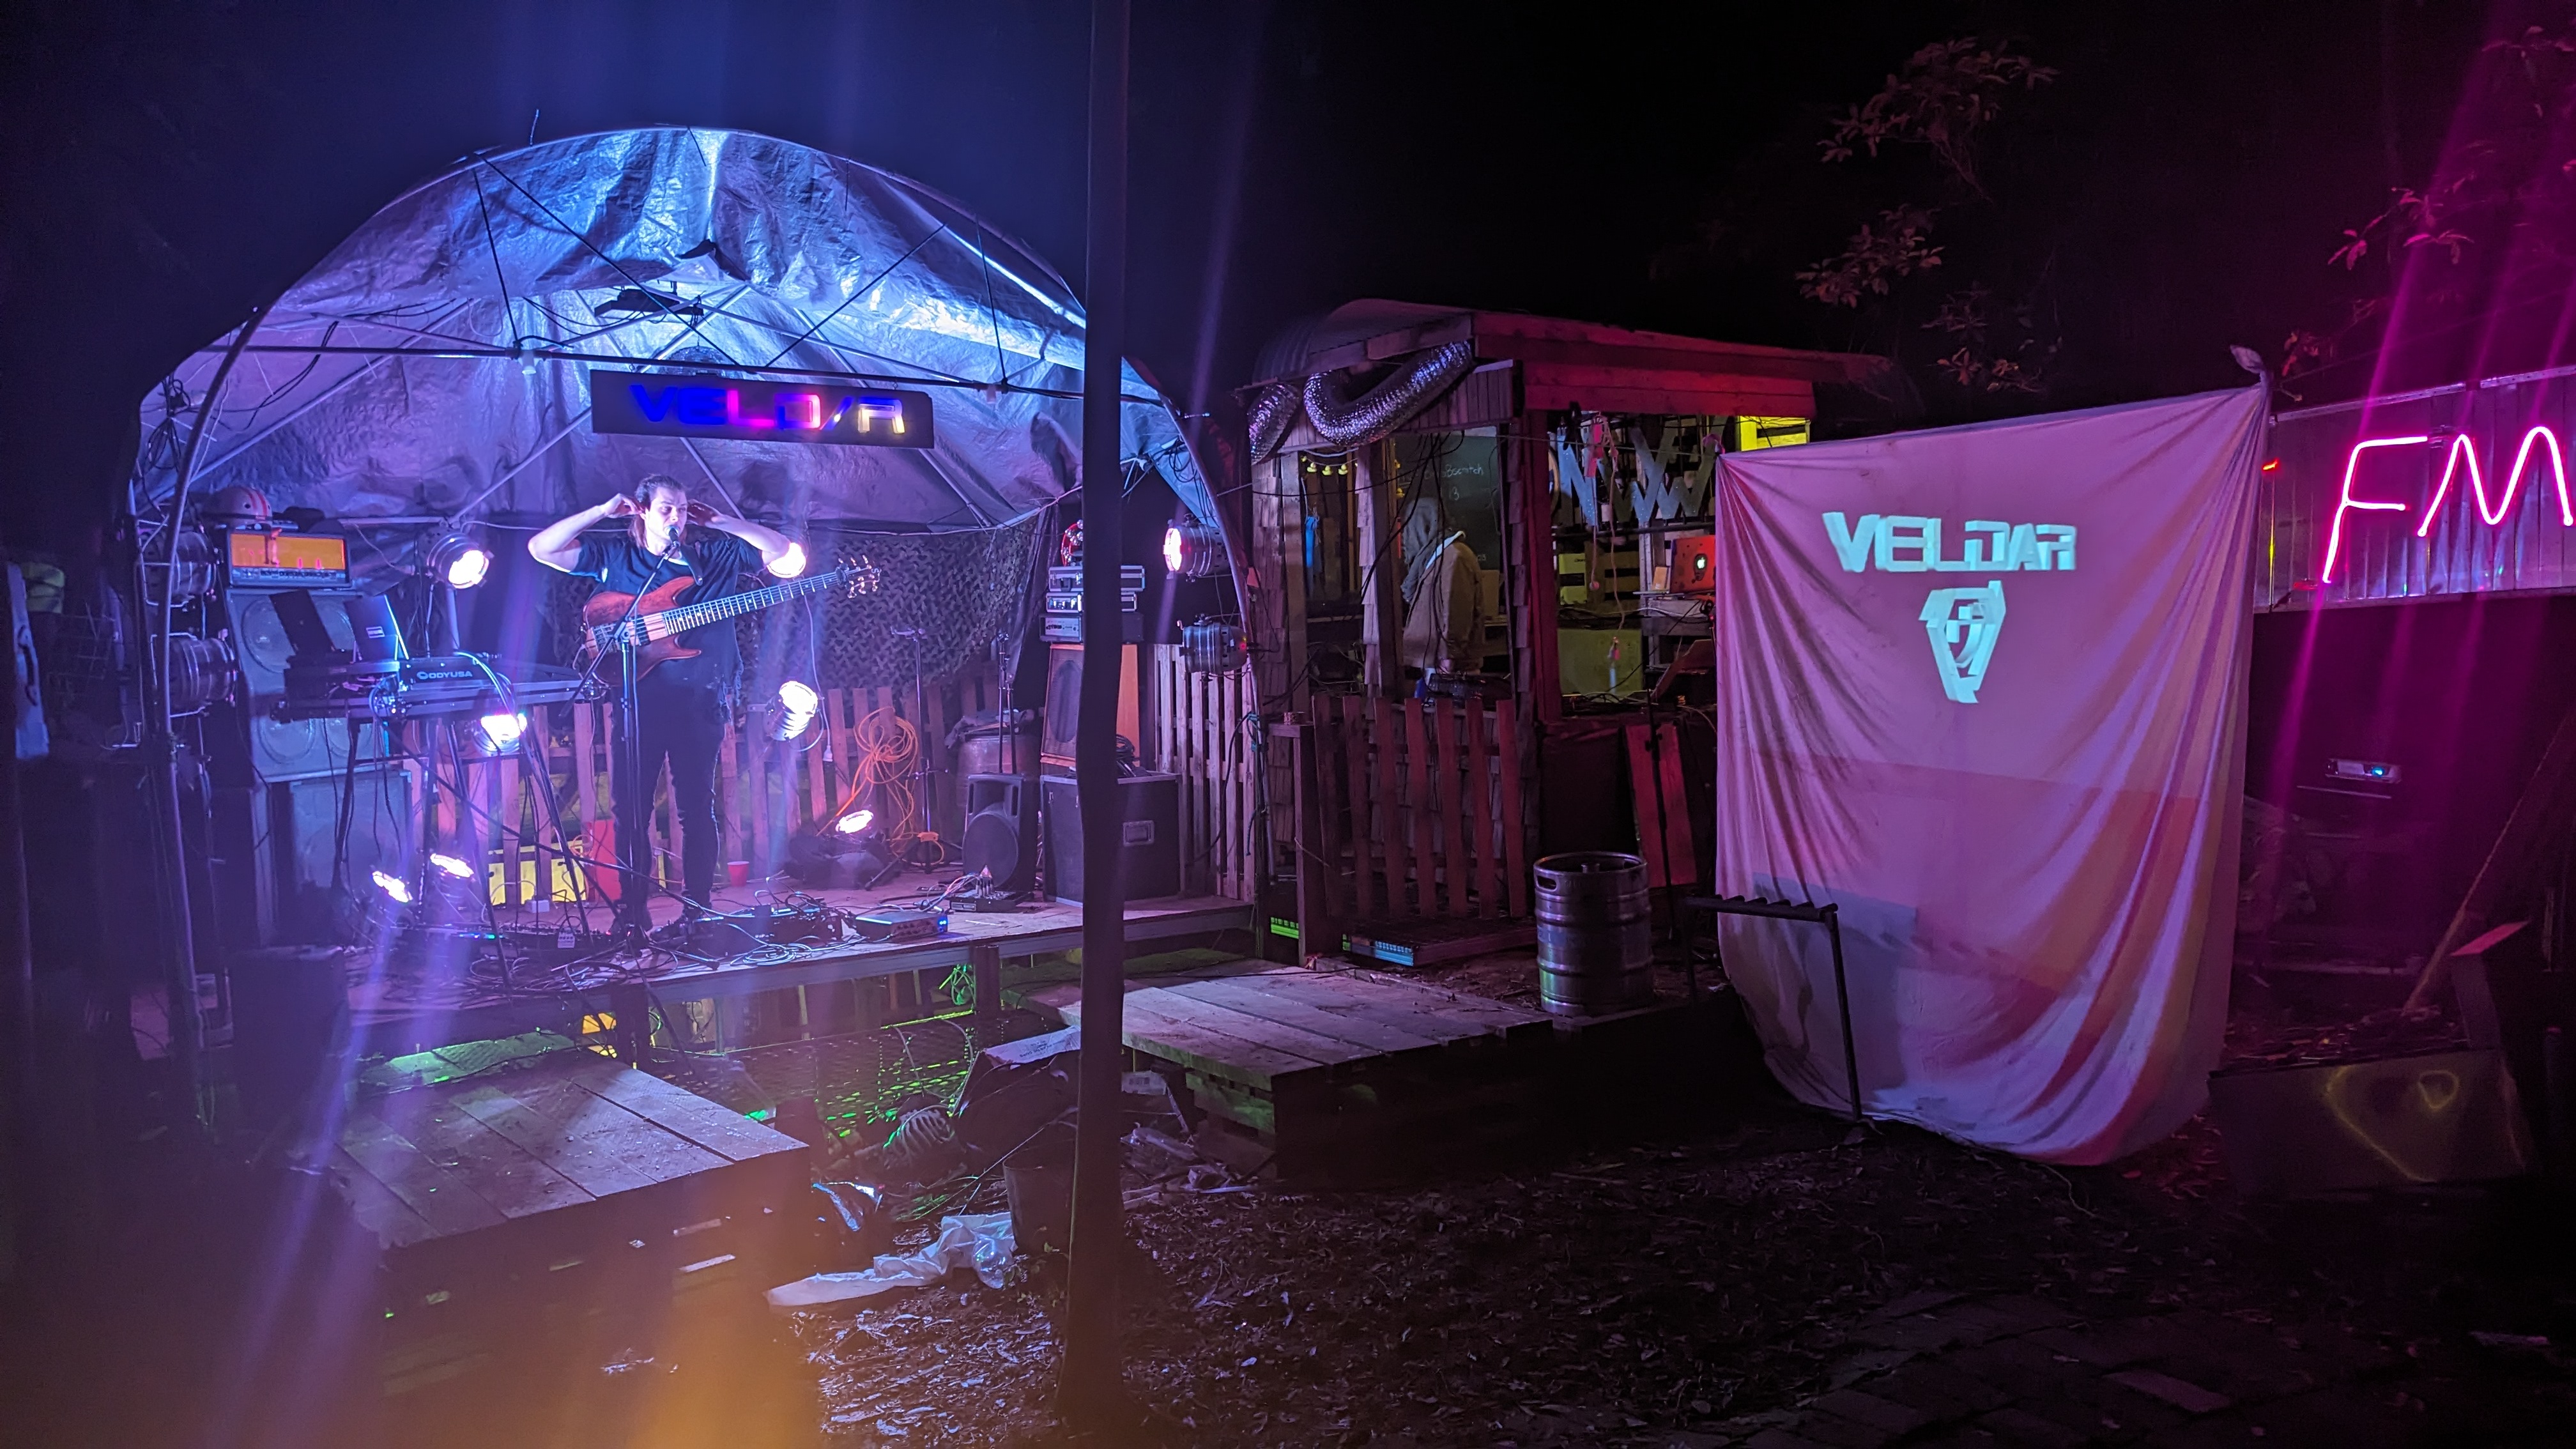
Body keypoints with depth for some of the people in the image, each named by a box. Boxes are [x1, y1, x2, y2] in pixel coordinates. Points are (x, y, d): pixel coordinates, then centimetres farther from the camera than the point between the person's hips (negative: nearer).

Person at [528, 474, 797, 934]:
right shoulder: (613, 553, 8)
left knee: (697, 807, 4)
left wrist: (721, 522, 1)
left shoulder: (718, 552, 8)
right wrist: (602, 512, -3)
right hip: (637, 696, 0)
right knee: (631, 806, 2)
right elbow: (540, 548, 1)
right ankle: (633, 911, 12)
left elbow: (785, 555, 3)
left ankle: (698, 908, 13)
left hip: (699, 698, 0)